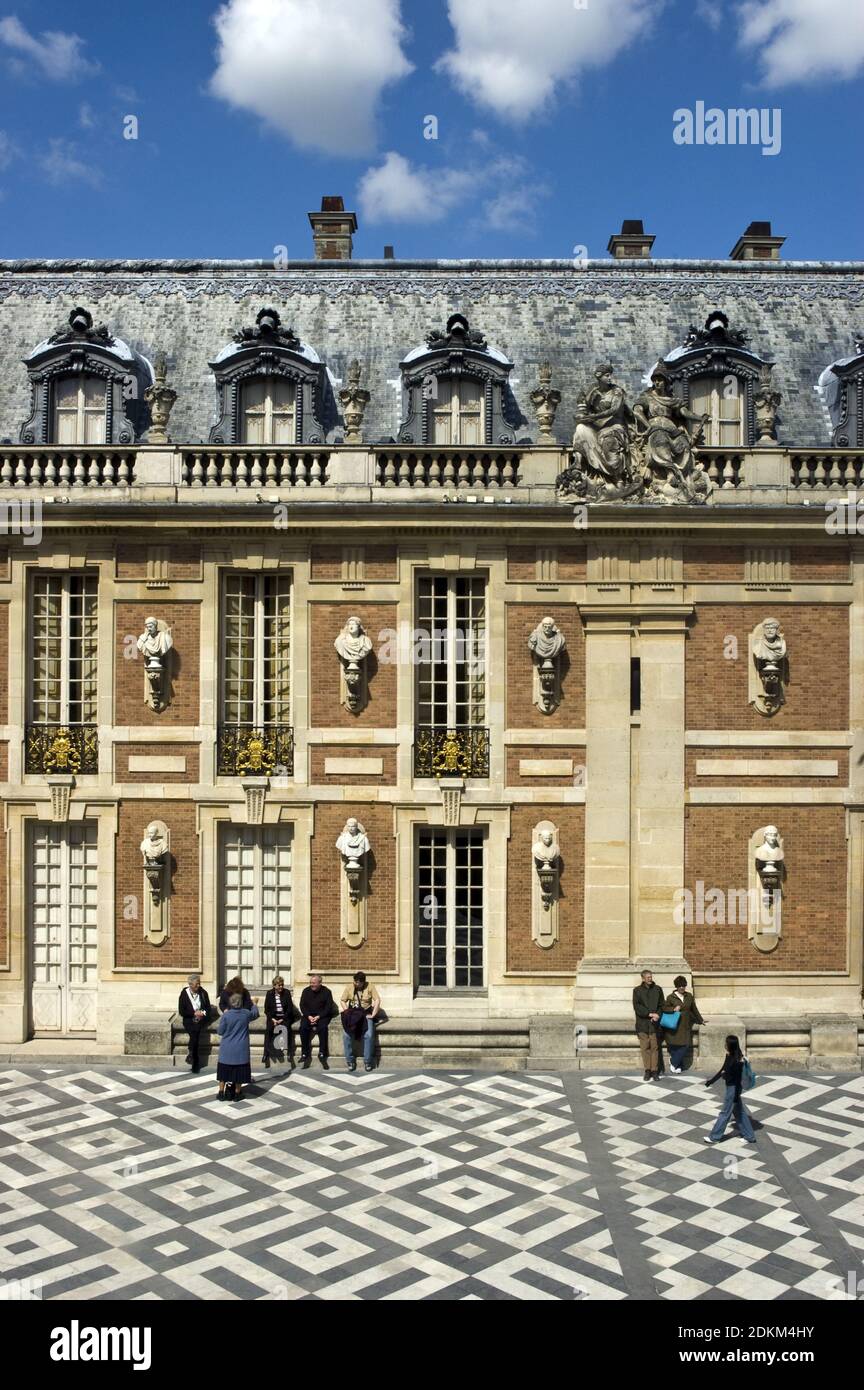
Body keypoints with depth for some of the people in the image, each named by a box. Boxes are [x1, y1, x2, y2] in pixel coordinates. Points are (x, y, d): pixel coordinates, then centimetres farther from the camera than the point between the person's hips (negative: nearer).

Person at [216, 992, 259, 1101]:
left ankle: (221, 1092, 16)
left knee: (224, 1070, 11)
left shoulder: (226, 1015, -14)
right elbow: (255, 1014, 17)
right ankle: (236, 1093, 16)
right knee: (239, 1071, 10)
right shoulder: (246, 1014, -6)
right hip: (241, 1050, 1)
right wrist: (254, 1004, 36)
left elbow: (220, 1032, -5)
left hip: (227, 1050, -1)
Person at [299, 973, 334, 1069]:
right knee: (303, 1027, -27)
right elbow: (302, 1005, 4)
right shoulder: (306, 991, 6)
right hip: (308, 1015, 2)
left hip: (322, 1016, -2)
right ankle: (305, 1054, -19)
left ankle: (322, 1054, -24)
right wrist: (309, 1016, -12)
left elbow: (328, 1007, -5)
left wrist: (318, 1017, -17)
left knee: (323, 1028, -32)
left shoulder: (326, 992, -1)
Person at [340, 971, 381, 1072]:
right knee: (346, 1034, -26)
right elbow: (342, 1001, 5)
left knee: (369, 1035, -28)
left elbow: (377, 1000, -7)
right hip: (352, 1014, 2)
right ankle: (350, 1061, -14)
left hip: (366, 1013, -1)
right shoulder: (348, 987, 6)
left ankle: (367, 1061, -15)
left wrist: (373, 1014, -15)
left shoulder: (370, 987, -1)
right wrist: (347, 1012, -11)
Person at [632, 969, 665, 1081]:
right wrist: (650, 1014, -14)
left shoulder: (657, 989, 8)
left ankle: (654, 1070, 3)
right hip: (642, 1023, -1)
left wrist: (657, 1015, -9)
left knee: (655, 1047, -1)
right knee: (645, 1047, -1)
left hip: (654, 1023, 1)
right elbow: (637, 1006, -5)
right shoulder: (637, 990, 4)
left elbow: (661, 1005, 8)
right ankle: (647, 1071, 5)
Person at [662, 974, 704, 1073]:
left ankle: (673, 1062, 8)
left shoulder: (689, 996, 10)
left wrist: (701, 1020, 23)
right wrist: (673, 1009, -15)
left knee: (685, 1046, -7)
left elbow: (694, 1009, 19)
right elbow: (664, 1008, 1)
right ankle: (678, 1066, 12)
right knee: (674, 1047, -4)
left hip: (685, 1026, 3)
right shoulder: (671, 997, -1)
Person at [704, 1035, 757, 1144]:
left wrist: (736, 1096, -19)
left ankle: (715, 1137, 16)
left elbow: (738, 1079, -22)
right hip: (730, 1086, 9)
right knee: (739, 1111, 17)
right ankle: (749, 1136, 27)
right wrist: (711, 1081, 21)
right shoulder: (729, 1056, 1)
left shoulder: (737, 1061, -25)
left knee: (725, 1112, 4)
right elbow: (723, 1070, 13)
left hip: (733, 1088, -9)